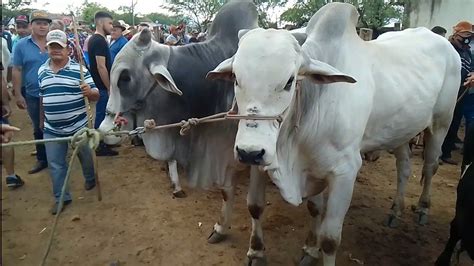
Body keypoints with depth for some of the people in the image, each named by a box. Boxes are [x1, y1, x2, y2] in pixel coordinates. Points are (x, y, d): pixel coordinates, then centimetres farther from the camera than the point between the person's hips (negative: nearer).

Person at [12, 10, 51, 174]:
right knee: (38, 129, 14)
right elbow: (17, 71, 0)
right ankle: (42, 159, 29)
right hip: (33, 96, 1)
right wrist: (18, 95, -1)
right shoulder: (21, 45, -3)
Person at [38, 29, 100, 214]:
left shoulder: (79, 69, -10)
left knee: (85, 156, 17)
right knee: (55, 164, 8)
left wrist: (90, 92, -33)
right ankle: (61, 197, 23)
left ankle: (90, 179, 46)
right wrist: (42, 119, 22)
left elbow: (95, 96, -10)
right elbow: (42, 97, 17)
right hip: (52, 129, 4)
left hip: (78, 126, -3)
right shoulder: (42, 71, 5)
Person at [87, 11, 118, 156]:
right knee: (102, 115, -2)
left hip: (98, 84, 10)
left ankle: (102, 142, 29)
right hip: (102, 86, -10)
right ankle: (101, 147, 7)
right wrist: (109, 88, -19)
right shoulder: (100, 41, -19)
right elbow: (101, 67, -24)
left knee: (101, 114, 17)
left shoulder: (94, 39, 13)